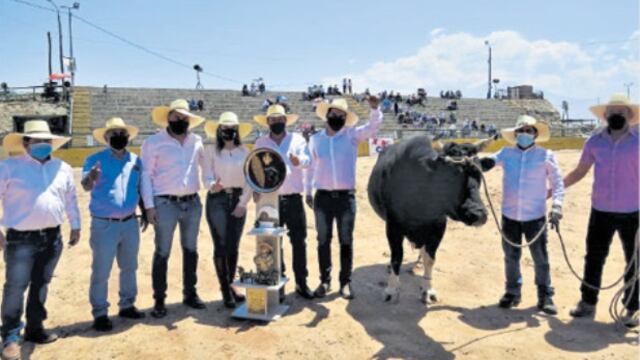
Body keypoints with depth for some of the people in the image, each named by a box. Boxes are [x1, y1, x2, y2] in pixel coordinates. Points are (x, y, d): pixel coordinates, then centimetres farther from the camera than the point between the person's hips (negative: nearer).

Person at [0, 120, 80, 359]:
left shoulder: (63, 168, 8)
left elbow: (71, 198, 16)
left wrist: (75, 226, 16)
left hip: (52, 238, 4)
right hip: (21, 239, -4)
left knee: (41, 284, 14)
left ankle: (35, 328, 27)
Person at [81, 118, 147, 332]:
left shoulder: (135, 160, 7)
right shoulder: (95, 160, -7)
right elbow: (86, 187, -22)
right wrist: (91, 177, -44)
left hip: (130, 223, 5)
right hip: (104, 225, -5)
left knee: (129, 268, 15)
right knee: (101, 272, 2)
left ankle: (127, 305, 30)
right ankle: (100, 313, 13)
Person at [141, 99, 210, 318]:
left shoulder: (196, 141, 8)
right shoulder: (153, 142, -2)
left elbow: (205, 165, 16)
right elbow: (146, 175, -4)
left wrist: (212, 184, -4)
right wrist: (149, 206, -10)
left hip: (192, 202, 4)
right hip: (165, 204, -4)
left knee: (191, 249, 13)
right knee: (162, 253, 2)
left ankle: (190, 294, 27)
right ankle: (159, 300, 14)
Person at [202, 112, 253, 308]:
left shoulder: (244, 151, 7)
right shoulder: (211, 150, 0)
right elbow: (208, 175, -7)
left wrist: (243, 203, -2)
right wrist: (213, 185, -29)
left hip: (238, 199, 3)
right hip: (217, 199, -2)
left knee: (233, 246, 8)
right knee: (221, 246, -3)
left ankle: (231, 284, 23)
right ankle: (225, 289, 8)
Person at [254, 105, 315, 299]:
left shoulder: (297, 139, 5)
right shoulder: (260, 143, 9)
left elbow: (308, 160, -11)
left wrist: (299, 160, -34)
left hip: (293, 198, -1)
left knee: (299, 241, 2)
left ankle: (301, 282, 15)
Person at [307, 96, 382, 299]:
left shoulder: (352, 135, 3)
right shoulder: (315, 140, 8)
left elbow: (373, 127, -9)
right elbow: (311, 167, 14)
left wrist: (375, 108, -28)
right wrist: (308, 192, 12)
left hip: (346, 197, -1)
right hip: (322, 197, 1)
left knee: (346, 241, 6)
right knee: (323, 241, 9)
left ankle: (345, 282, 17)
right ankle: (325, 280, 21)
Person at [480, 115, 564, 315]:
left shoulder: (546, 156, -2)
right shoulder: (506, 153, 4)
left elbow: (557, 183, -1)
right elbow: (488, 162, 0)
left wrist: (556, 207, -13)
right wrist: (483, 163, -24)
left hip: (535, 216, -2)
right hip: (509, 215, 2)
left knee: (540, 258, 4)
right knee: (511, 256, 13)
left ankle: (545, 297, 19)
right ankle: (513, 292, 29)